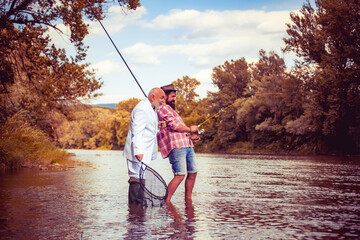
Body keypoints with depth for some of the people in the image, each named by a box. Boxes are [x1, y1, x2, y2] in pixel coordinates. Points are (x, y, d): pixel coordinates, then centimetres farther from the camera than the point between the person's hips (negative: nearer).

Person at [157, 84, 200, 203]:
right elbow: (175, 126, -16)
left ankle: (188, 200, 17)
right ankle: (166, 201, -12)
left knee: (193, 173, 9)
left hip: (187, 145, 11)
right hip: (176, 146, -11)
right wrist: (190, 129, -4)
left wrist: (190, 137, 21)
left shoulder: (169, 109, 30)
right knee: (180, 175, -17)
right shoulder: (163, 108, -4)